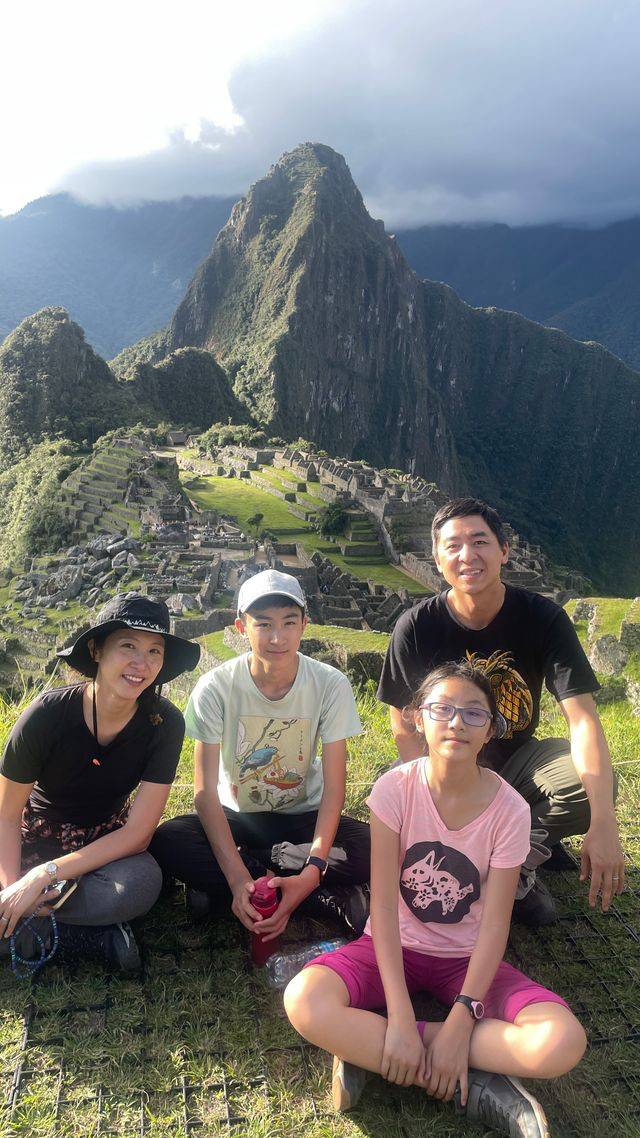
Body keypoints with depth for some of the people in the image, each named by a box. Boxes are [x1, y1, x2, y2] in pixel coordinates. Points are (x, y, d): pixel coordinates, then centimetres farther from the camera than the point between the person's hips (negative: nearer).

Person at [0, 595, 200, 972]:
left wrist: (43, 875, -26)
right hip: (35, 838, 0)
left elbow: (137, 834, -18)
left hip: (105, 843, 1)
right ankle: (100, 937, -11)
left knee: (142, 883, -34)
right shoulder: (48, 714, -22)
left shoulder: (165, 723, -18)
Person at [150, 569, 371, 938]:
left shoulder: (331, 685, -18)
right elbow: (206, 790, -20)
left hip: (303, 817, 0)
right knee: (166, 842, -30)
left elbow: (334, 787, -17)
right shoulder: (216, 688, -19)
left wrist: (313, 871, -32)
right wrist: (237, 878, -32)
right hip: (235, 816, 0)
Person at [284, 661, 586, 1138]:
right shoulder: (396, 788, -18)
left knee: (563, 1044, -26)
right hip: (395, 948, 0)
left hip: (468, 958, 1)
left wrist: (460, 1021, -24)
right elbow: (383, 905, -19)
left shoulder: (509, 810, -16)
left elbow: (495, 924, -15)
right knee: (305, 1002, -31)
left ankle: (369, 1051, -17)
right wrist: (400, 1020, -26)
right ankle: (478, 1087, -18)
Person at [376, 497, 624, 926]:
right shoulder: (417, 627, -15)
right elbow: (405, 727, -8)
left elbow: (582, 716, -24)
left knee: (592, 784, -29)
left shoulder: (542, 617, -16)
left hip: (515, 758, 0)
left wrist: (603, 824, -36)